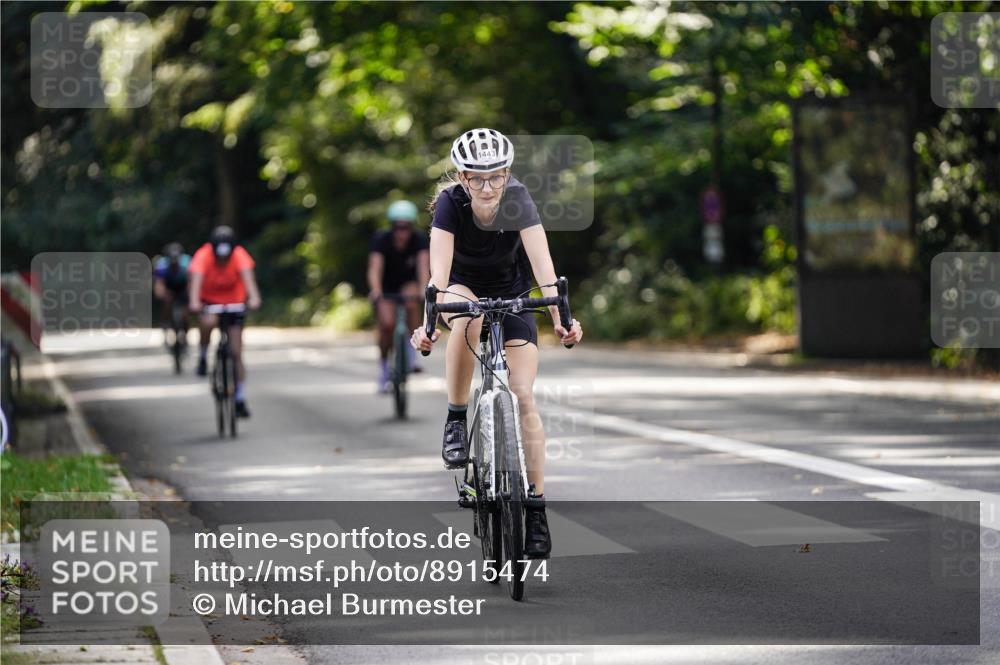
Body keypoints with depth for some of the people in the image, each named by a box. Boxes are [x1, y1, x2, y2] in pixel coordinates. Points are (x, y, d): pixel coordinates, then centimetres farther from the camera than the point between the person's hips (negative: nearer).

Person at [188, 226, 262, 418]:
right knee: (208, 322, -37)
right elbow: (197, 278, -41)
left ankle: (240, 400, 7)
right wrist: (194, 301, -59)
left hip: (234, 301, 1)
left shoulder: (239, 255, -25)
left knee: (236, 353, -3)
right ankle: (203, 357, -9)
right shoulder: (203, 256, -27)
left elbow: (247, 274, -41)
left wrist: (254, 297, -59)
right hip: (208, 300, -1)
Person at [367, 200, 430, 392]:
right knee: (387, 324, -21)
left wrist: (424, 289, -53)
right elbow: (374, 268, -37)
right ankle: (384, 366, 0)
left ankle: (412, 353, -20)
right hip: (386, 286, -1)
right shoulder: (382, 240, -25)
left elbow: (423, 266, -35)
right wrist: (376, 292, -55)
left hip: (408, 284, 1)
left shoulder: (419, 240, -22)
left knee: (412, 304, -32)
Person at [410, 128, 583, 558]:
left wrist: (561, 319, -48)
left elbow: (543, 264, -34)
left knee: (523, 396, -12)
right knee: (467, 317, -39)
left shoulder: (518, 201, -25)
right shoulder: (450, 203, -26)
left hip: (512, 295, 1)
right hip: (464, 289, -1)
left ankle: (535, 507, -7)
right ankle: (456, 419, -22)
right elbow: (440, 270, -37)